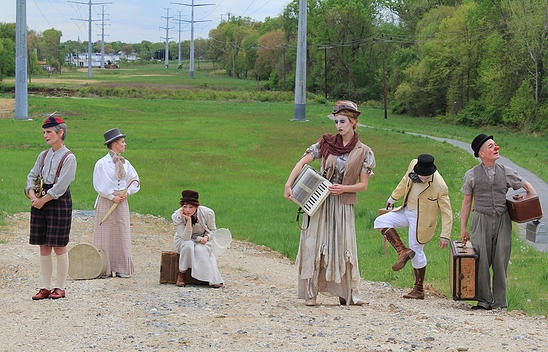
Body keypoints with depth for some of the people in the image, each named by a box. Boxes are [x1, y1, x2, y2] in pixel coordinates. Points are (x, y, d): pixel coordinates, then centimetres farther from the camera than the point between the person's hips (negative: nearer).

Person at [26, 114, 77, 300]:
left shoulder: (68, 157, -8)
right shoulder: (43, 155, 12)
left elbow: (61, 185, -14)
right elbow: (32, 176, 11)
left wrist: (44, 199, -14)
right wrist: (33, 195, -7)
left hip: (59, 203, -6)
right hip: (41, 202, 6)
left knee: (59, 247, -1)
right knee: (44, 247, 7)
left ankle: (60, 288, 6)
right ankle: (45, 287, 12)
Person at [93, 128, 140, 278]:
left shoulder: (125, 163, 10)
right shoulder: (102, 163, -7)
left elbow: (135, 181, 12)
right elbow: (99, 185, -10)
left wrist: (126, 192, -5)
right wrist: (112, 197, -11)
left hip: (122, 203, 5)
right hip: (106, 203, -5)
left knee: (122, 236, 5)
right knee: (105, 236, -2)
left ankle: (121, 268, 10)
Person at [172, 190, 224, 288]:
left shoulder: (208, 213, -21)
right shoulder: (177, 216, -24)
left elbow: (212, 229, 0)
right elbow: (186, 237, -28)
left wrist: (206, 237, -20)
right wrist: (188, 220, -38)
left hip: (202, 240, 0)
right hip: (183, 240, 0)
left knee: (200, 250, -32)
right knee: (188, 245, -35)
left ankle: (214, 279, -26)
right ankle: (181, 275, -21)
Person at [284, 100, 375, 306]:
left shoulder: (363, 152, 1)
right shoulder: (327, 143, 3)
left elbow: (363, 185, 0)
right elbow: (303, 162, -2)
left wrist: (344, 188, -17)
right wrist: (289, 184, -13)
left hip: (343, 204, -1)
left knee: (344, 246, -2)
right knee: (314, 243, -2)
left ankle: (348, 294, 5)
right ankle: (310, 292, 2)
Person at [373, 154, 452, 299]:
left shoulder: (440, 187, -28)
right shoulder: (413, 164, -13)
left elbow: (447, 213, -19)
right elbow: (405, 182, 9)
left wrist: (445, 236, -21)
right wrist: (393, 198, 21)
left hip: (421, 219, -6)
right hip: (407, 211, 6)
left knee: (417, 251, 1)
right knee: (381, 222, -9)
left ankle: (419, 290, 14)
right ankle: (403, 251, -7)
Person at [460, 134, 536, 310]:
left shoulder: (506, 172, 7)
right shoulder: (471, 175, 5)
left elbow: (528, 186, 19)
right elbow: (467, 202, 9)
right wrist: (463, 228, 6)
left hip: (502, 221, 1)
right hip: (481, 220, -1)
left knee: (501, 261, 0)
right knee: (482, 262, -5)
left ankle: (500, 301, 7)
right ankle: (484, 300, 3)